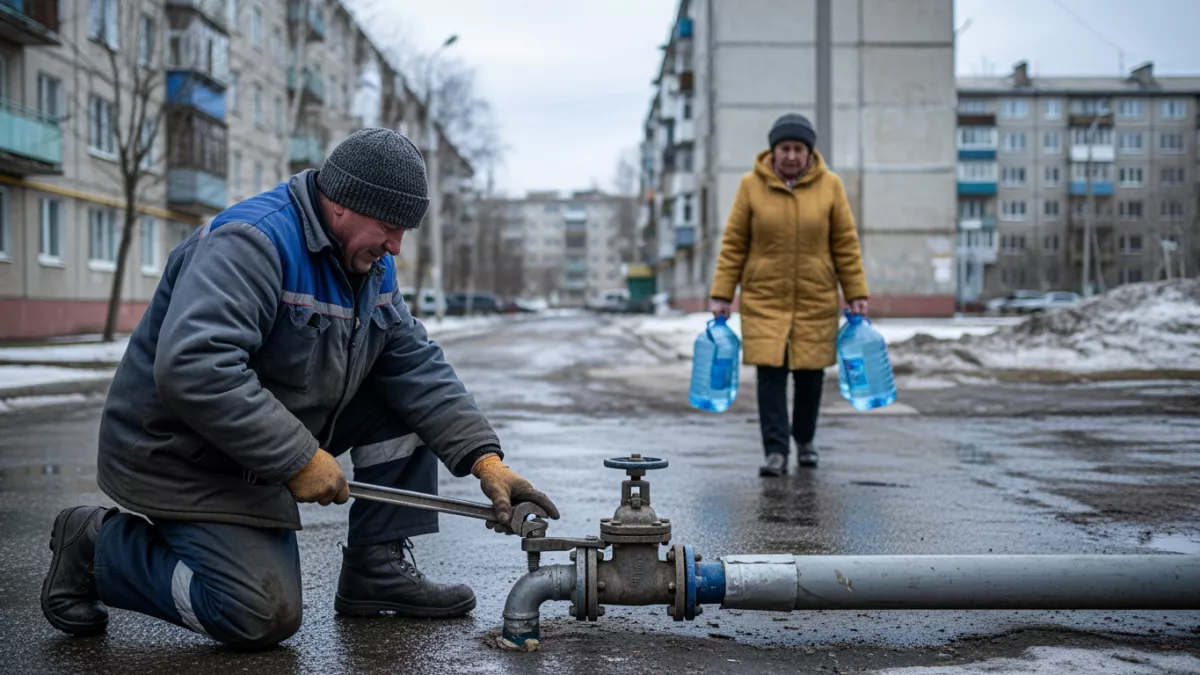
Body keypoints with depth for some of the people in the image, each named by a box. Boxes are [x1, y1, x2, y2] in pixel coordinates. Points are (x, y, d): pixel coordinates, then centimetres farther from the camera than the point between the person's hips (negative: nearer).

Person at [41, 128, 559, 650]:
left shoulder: (373, 266, 3)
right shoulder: (251, 242, -26)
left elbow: (418, 366, 0)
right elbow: (191, 368, -38)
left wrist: (486, 461, -12)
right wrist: (299, 459, -33)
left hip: (270, 440, 9)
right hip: (182, 454, -9)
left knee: (405, 393, -2)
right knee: (264, 617, -16)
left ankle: (378, 570, 4)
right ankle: (97, 546, 3)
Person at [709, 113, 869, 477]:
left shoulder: (829, 185, -1)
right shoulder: (751, 184, -3)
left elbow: (846, 245, 3)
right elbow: (733, 244, 0)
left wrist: (856, 294, 0)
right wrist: (722, 294, -4)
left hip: (816, 301, 1)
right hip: (764, 300, -1)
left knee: (810, 375, 7)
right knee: (770, 374, -7)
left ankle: (804, 441, 30)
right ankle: (776, 452, -2)